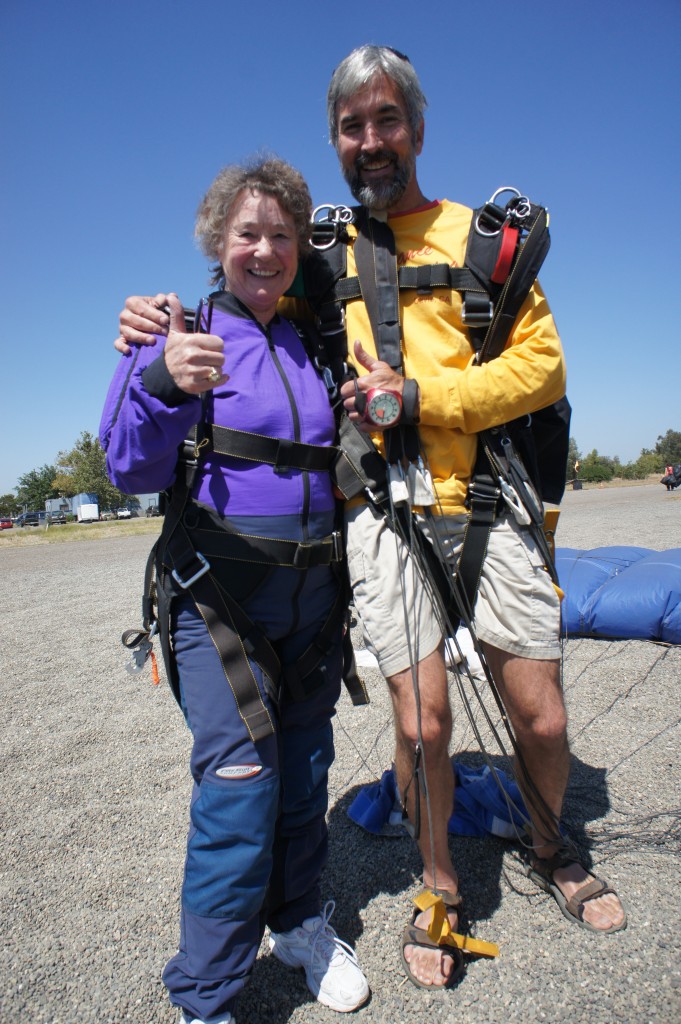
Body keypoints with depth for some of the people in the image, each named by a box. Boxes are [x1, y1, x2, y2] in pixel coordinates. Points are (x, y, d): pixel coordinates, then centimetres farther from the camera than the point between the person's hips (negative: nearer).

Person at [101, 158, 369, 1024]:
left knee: (305, 764, 13)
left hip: (313, 590, 5)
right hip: (217, 592, -4)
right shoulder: (180, 334, -1)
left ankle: (299, 924, 37)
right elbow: (130, 469, -11)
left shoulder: (312, 343, 13)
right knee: (240, 775, -9)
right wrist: (163, 385, -29)